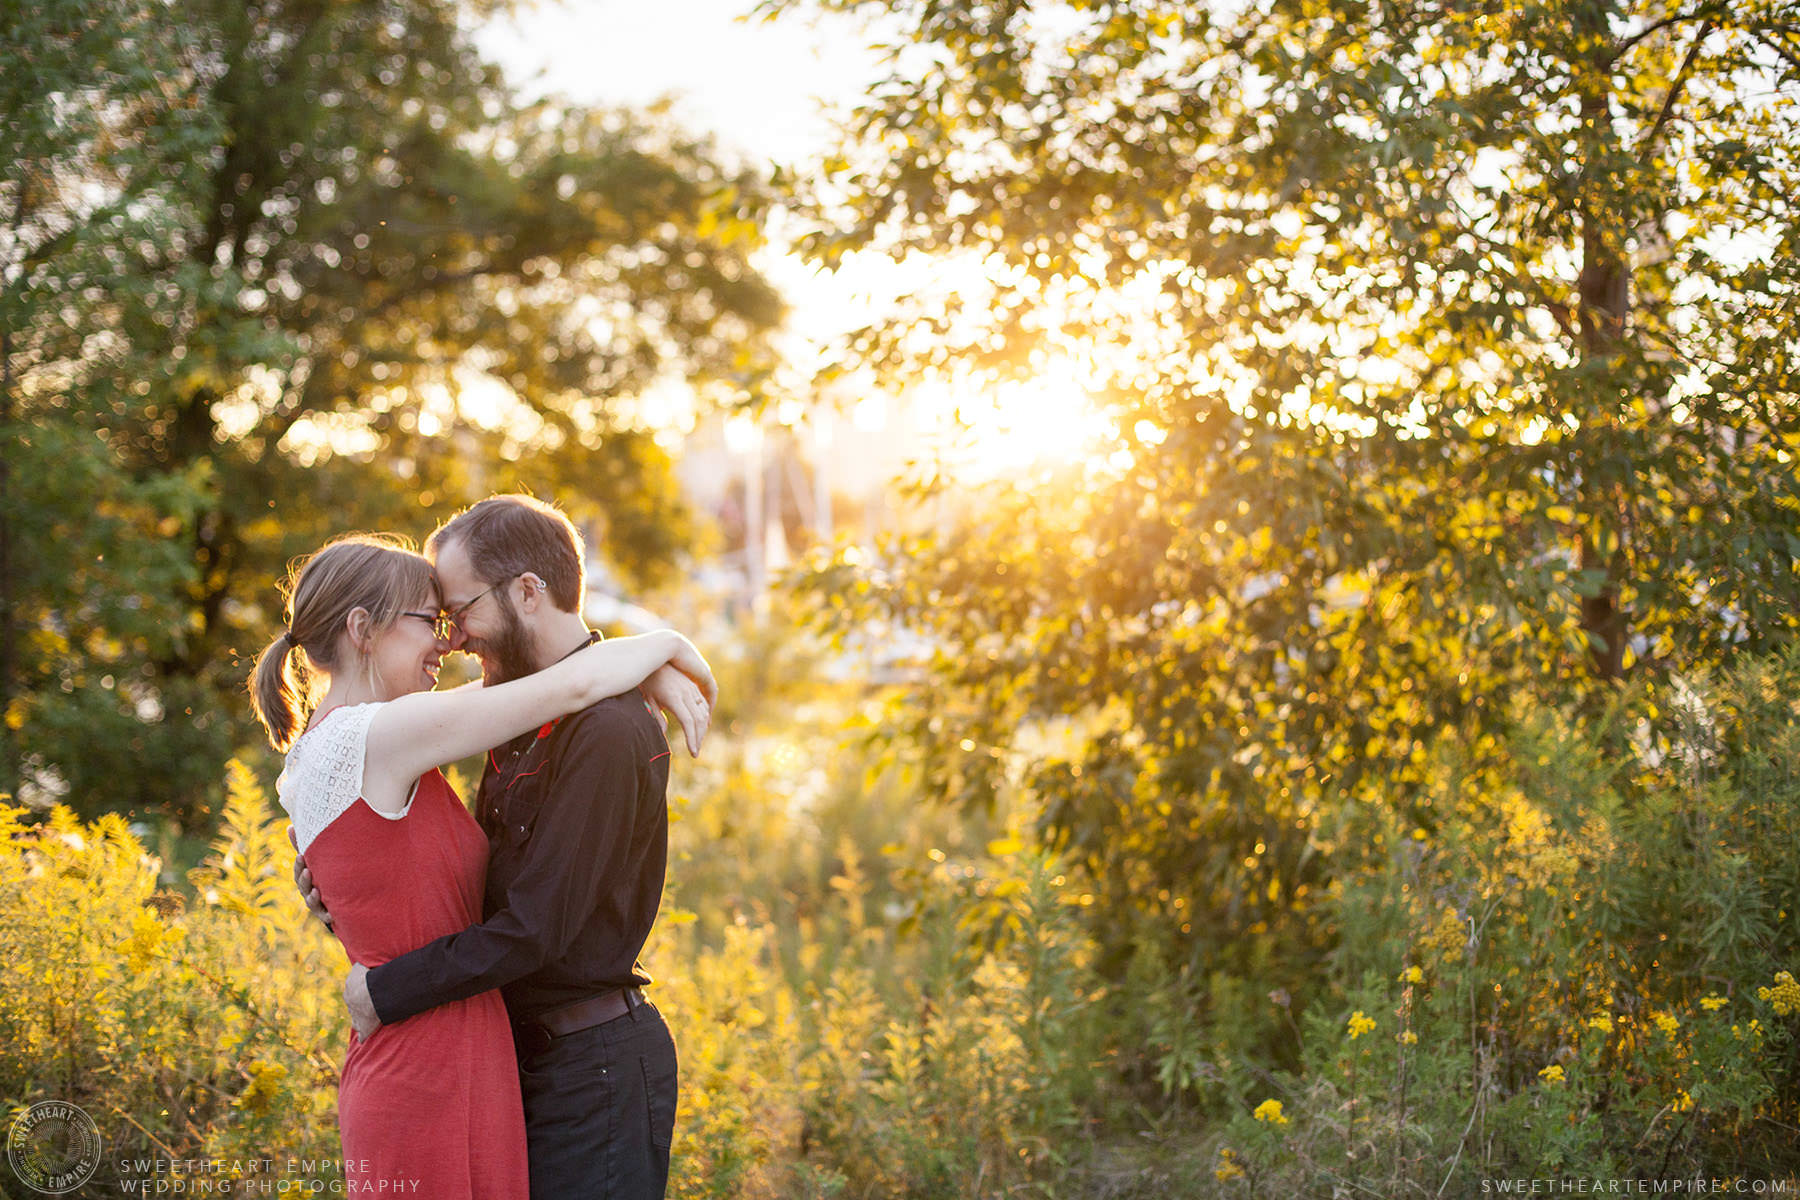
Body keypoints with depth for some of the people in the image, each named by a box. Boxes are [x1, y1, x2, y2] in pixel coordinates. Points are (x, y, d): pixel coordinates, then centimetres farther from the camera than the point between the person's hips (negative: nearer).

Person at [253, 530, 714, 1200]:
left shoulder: (315, 756, 11)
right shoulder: (374, 738, -18)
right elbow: (575, 684, -15)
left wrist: (655, 671, 12)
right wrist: (668, 643, 4)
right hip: (437, 1098, -10)